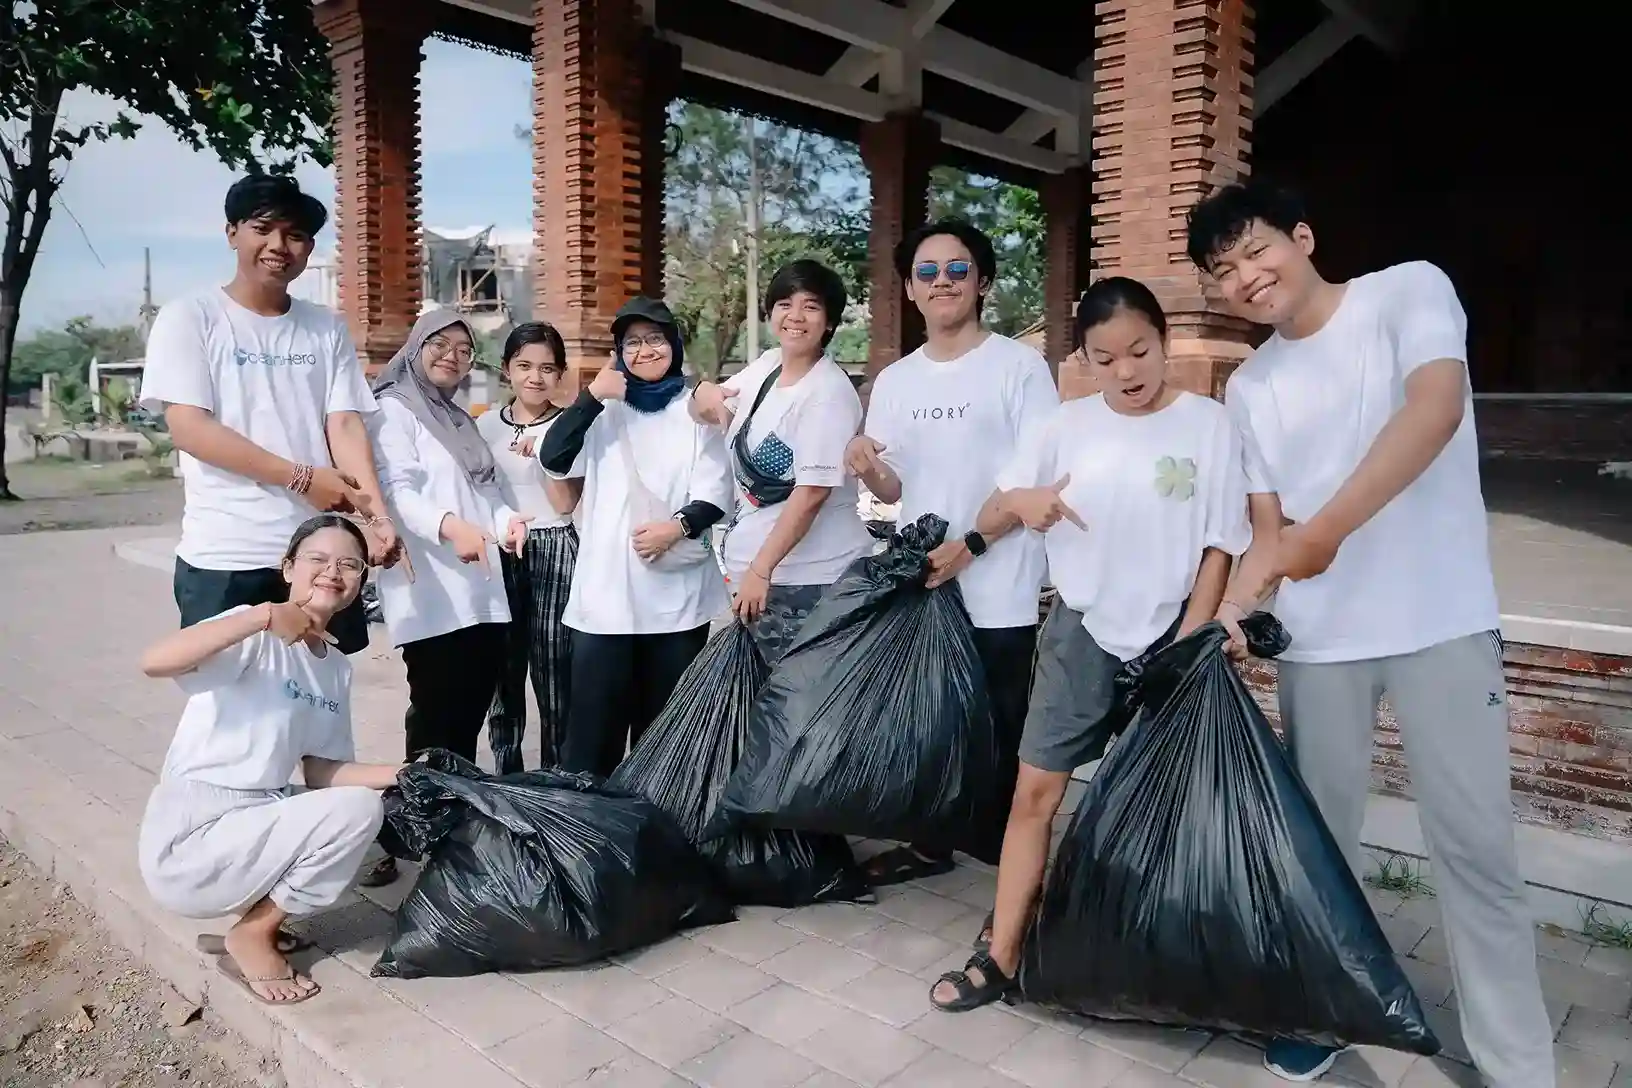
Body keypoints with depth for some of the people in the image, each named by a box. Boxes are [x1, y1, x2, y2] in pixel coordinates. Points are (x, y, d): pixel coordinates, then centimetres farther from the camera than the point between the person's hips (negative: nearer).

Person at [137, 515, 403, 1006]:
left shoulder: (337, 669, 8)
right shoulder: (258, 637, -14)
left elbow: (321, 771, 5)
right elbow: (154, 661, -31)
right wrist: (263, 615, -38)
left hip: (256, 818, 8)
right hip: (188, 841, -8)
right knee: (355, 810, -19)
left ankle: (258, 915, 10)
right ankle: (250, 938, 1)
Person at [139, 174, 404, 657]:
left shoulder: (328, 328, 10)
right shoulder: (189, 317, 1)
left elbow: (345, 425, 2)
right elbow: (188, 428, -9)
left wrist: (376, 513, -15)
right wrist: (301, 477, -16)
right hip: (224, 558, -3)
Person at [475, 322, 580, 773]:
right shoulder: (484, 425, 9)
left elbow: (565, 504, -6)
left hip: (554, 551, -2)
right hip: (498, 551, 3)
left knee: (554, 670, -4)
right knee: (501, 670, 3)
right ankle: (506, 777, 15)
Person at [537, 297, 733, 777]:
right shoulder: (604, 411, 11)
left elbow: (715, 493, 1)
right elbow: (553, 460, -4)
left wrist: (677, 526, -18)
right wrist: (592, 395, -9)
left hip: (679, 592, 0)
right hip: (606, 591, 0)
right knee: (593, 719, -1)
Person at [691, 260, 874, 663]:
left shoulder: (830, 393, -16)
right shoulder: (765, 366, 6)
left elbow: (812, 493, -21)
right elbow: (708, 413, 18)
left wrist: (760, 570, -22)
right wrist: (704, 394, -7)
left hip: (812, 580, -7)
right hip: (754, 569, 7)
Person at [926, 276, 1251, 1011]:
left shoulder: (1209, 425, -6)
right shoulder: (1066, 426, 0)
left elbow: (1219, 549, -4)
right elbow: (985, 522, 2)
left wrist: (1187, 648, -9)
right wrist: (1018, 499, -20)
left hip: (1167, 638, -2)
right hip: (1080, 633, 2)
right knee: (1034, 792, 2)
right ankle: (1000, 959, 12)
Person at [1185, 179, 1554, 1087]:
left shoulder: (1411, 291, -3)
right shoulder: (1249, 388, 9)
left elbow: (1435, 410, -20)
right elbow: (1268, 529, 8)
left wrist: (1328, 530, -27)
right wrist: (1228, 613, -9)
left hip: (1443, 625, -4)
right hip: (1318, 639, 4)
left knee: (1474, 844, 2)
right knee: (1320, 833, 12)